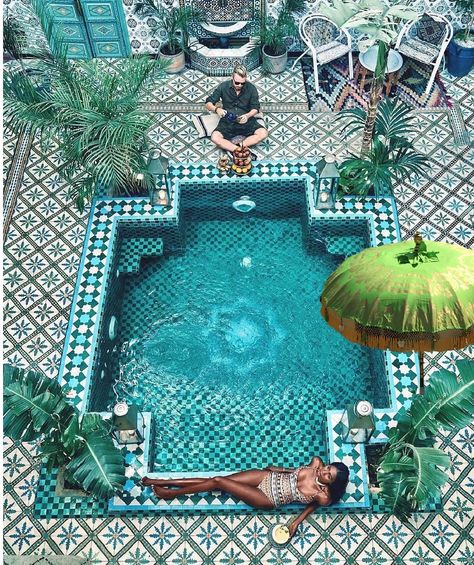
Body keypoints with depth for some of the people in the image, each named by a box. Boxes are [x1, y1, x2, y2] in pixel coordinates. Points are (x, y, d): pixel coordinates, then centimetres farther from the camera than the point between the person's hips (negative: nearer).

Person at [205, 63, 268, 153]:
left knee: (263, 133, -25)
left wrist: (248, 115, -23)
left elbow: (255, 108, 1)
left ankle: (232, 148, -26)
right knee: (215, 137, -30)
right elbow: (208, 103, -1)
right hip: (227, 122, -1)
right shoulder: (223, 86, -6)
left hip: (246, 121, 1)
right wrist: (216, 109, -25)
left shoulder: (251, 88, -5)